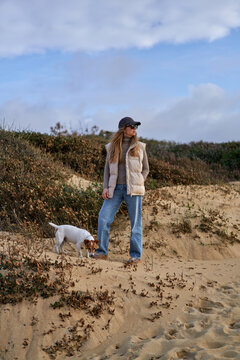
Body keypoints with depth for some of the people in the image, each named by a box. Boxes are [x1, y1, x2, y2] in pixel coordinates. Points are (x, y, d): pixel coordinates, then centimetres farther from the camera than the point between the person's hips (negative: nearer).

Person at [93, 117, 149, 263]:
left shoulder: (139, 147, 8)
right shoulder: (112, 147, 11)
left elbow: (146, 169, 11)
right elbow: (107, 169, 13)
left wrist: (138, 185, -2)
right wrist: (106, 187, 1)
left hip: (133, 189, -1)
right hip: (116, 188, 2)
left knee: (136, 222, -2)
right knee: (104, 218, -7)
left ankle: (136, 255, 6)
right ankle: (102, 251, 4)